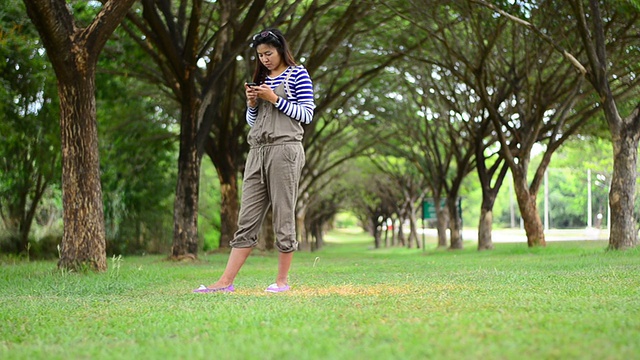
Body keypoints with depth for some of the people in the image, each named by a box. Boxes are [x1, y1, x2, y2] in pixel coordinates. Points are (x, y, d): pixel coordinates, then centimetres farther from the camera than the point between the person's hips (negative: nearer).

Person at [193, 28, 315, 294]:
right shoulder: (262, 79, 21)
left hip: (284, 150, -6)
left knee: (283, 217, -3)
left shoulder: (298, 74, 3)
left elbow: (307, 114, -4)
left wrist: (275, 99, -10)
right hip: (257, 152, 6)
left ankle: (282, 280, 4)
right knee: (247, 219, 1)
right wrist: (252, 104, 3)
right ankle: (226, 281, -4)